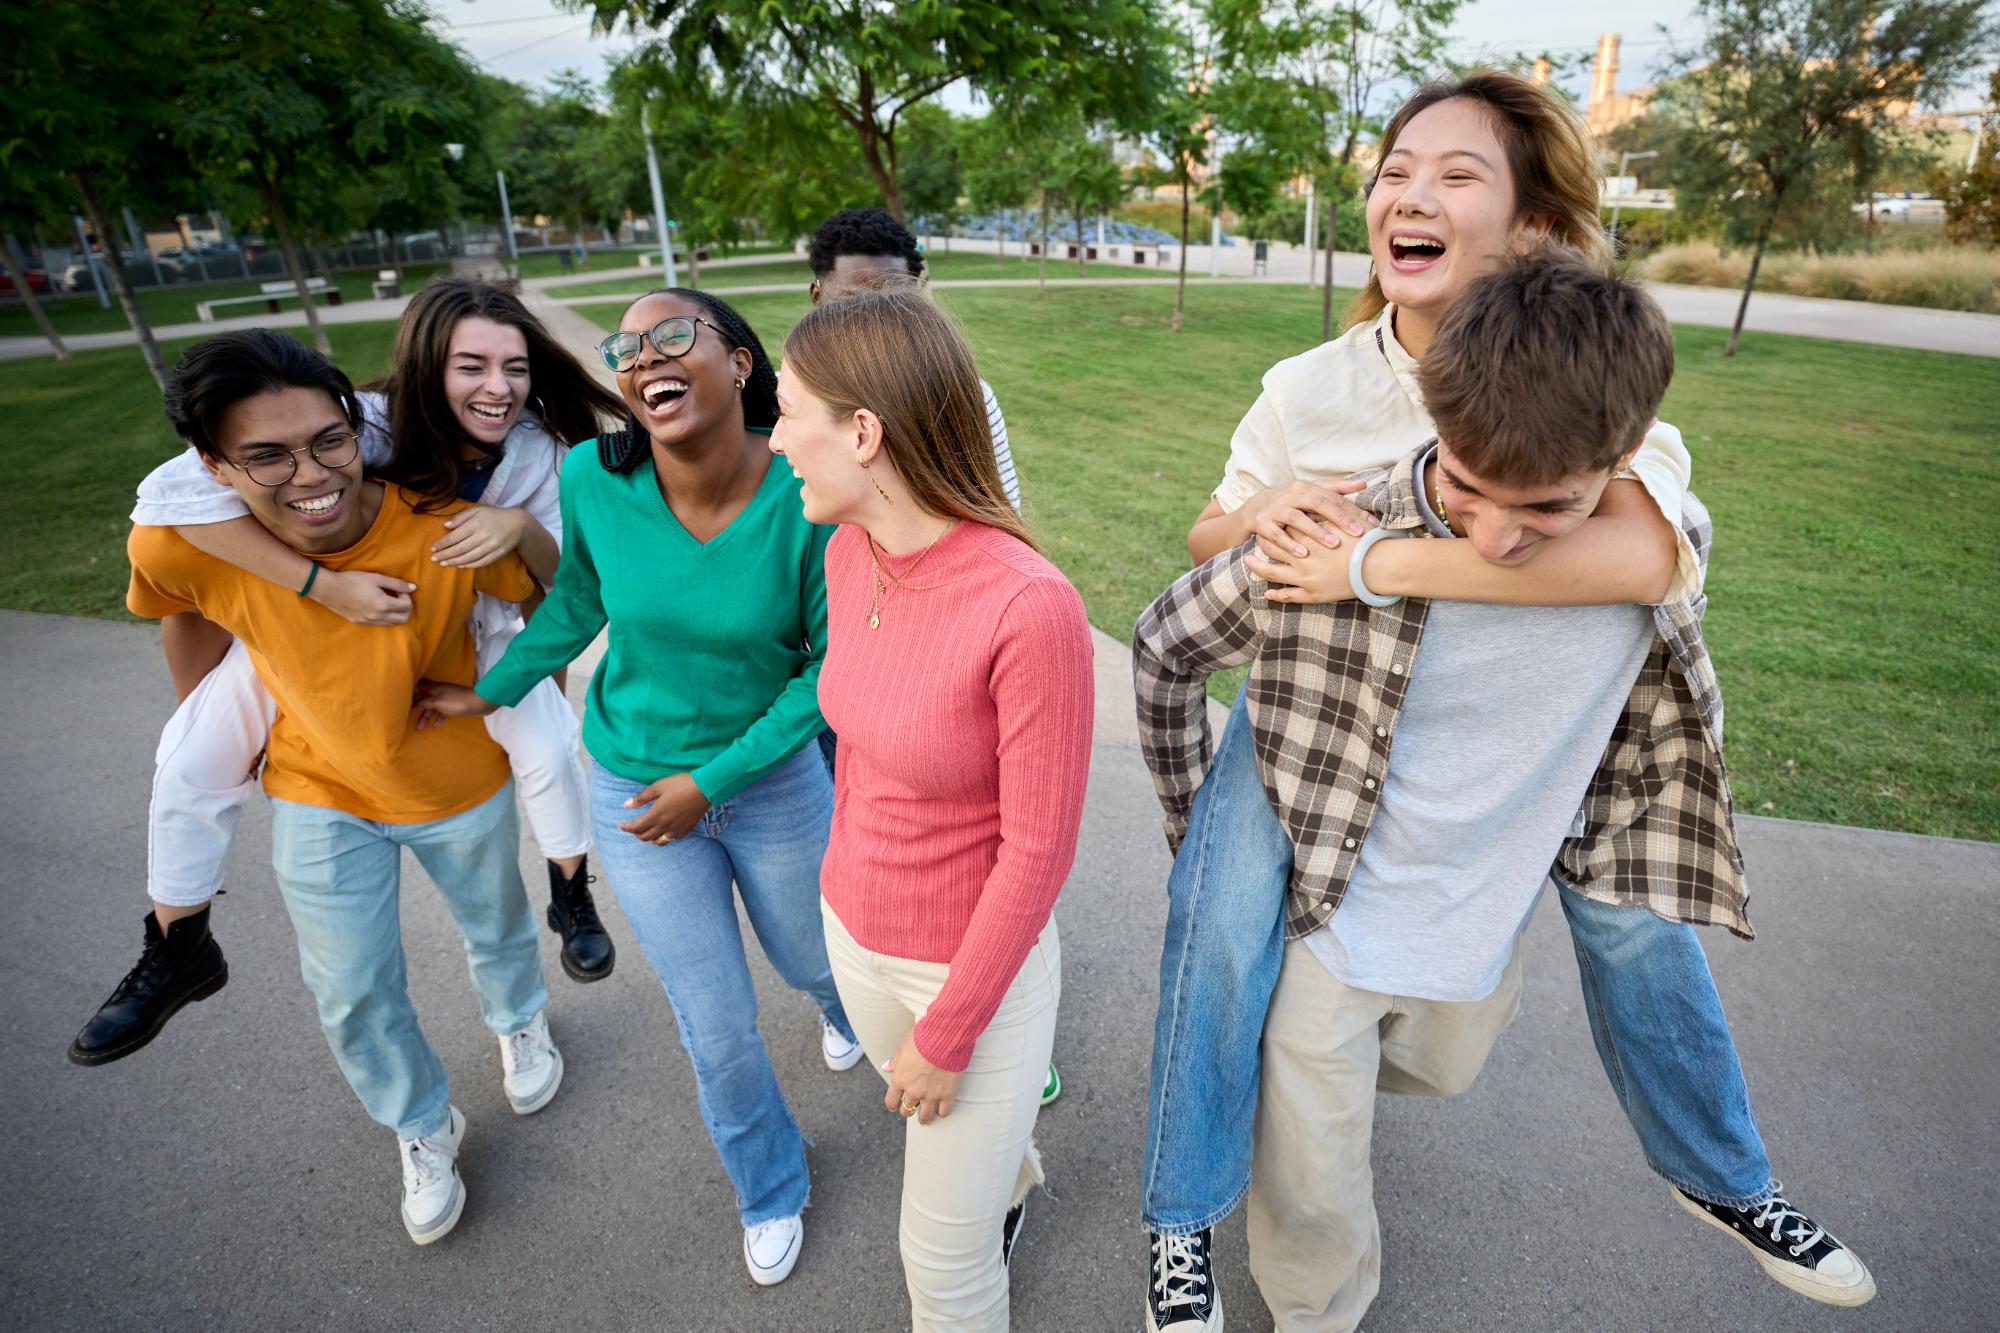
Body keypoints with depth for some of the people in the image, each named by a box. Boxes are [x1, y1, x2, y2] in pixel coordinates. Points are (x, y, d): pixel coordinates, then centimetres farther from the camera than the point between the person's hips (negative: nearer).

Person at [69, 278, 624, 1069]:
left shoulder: (537, 448, -23)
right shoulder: (370, 425, -33)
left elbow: (567, 580, -16)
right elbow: (172, 494, -38)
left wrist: (522, 526, -37)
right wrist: (324, 585, -45)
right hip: (314, 621, 0)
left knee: (549, 744, -18)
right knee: (192, 757, -1)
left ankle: (571, 895, 12)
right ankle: (178, 953, 25)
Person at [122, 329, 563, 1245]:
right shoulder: (182, 546, -25)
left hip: (464, 787, -1)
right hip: (320, 794, 2)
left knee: (496, 930, 24)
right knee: (352, 996, 13)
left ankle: (518, 1024, 60)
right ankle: (422, 1130, 43)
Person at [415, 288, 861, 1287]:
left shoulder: (805, 501, -24)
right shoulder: (595, 478, -18)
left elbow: (829, 665, -14)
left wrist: (714, 781, -15)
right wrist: (490, 690, 12)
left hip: (775, 779, -1)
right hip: (634, 790, 1)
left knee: (812, 958, 26)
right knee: (716, 1028, 14)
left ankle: (844, 1007, 68)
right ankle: (769, 1192, 46)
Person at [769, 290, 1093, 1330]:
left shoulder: (1031, 607, -32)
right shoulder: (848, 553, -10)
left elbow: (1038, 851, -23)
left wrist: (946, 1034, -14)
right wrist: (844, 875, 15)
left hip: (983, 962, -6)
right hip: (857, 931, 7)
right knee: (931, 1119, 35)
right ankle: (1014, 1175, 69)